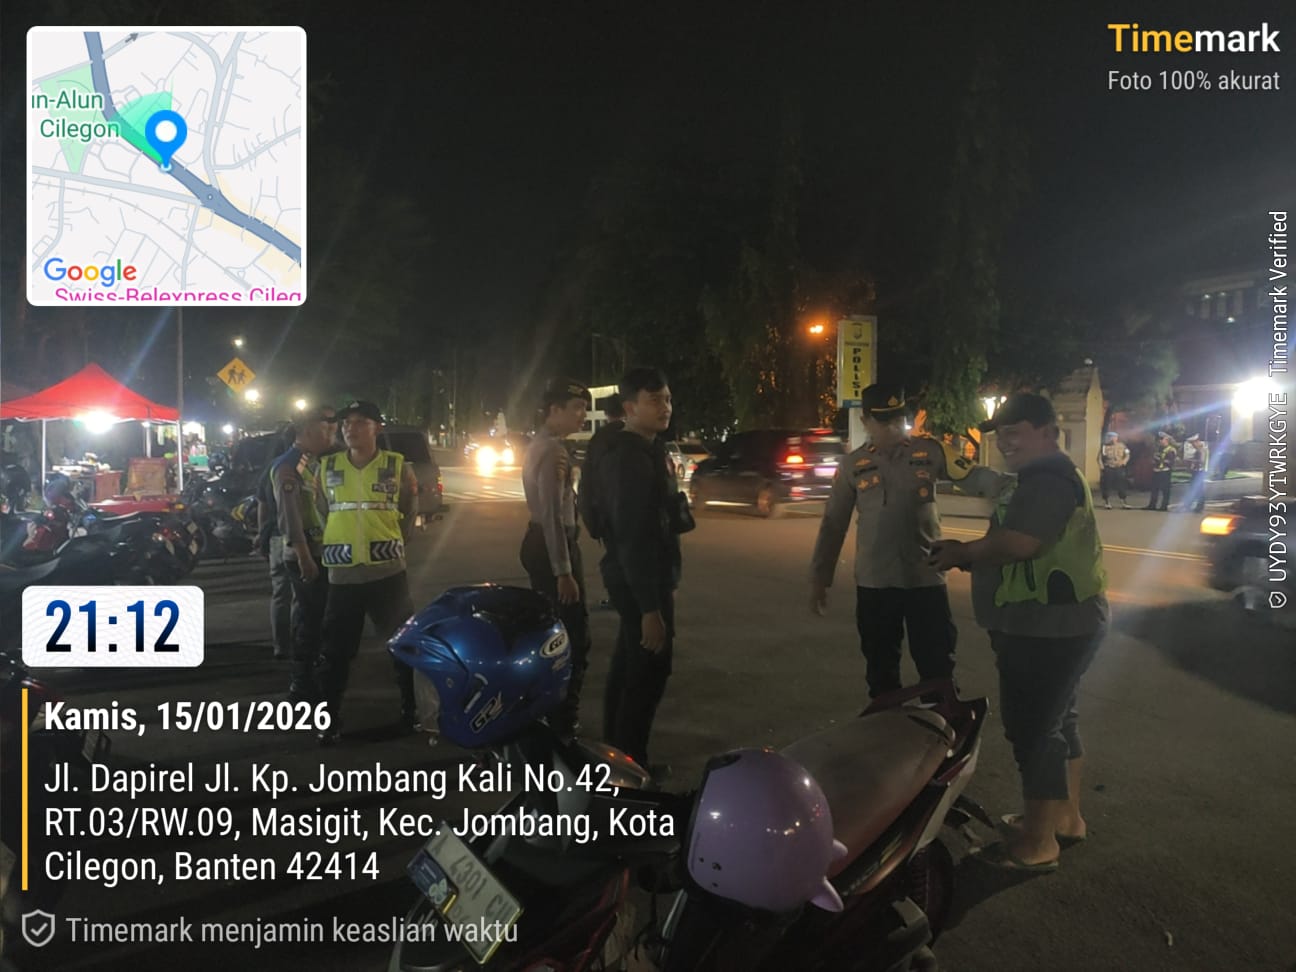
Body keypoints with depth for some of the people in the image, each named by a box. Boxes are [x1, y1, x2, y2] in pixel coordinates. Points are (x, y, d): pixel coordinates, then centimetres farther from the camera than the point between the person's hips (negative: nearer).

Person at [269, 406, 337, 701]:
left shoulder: (316, 462, 14)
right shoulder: (288, 466, -15)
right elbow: (290, 517, -20)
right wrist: (305, 558, -23)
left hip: (321, 553, 9)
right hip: (304, 557, -9)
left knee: (316, 618, 16)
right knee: (309, 619, -3)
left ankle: (306, 679, 29)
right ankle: (302, 687, 7)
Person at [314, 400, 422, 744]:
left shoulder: (397, 466, -1)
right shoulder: (327, 467, 5)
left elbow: (409, 509, 12)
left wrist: (394, 541, 9)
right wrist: (330, 544, 12)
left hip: (387, 571, -1)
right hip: (342, 573, 1)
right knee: (335, 650, 7)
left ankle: (411, 709, 24)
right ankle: (330, 718, 20)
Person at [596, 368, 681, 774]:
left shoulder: (649, 450, 11)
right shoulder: (629, 459, -22)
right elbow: (632, 539, -26)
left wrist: (664, 584, 19)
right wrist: (650, 606, -27)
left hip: (644, 578, 11)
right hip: (640, 581, -11)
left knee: (628, 668, 18)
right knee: (648, 673, -2)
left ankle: (617, 756, 31)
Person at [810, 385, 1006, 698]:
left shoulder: (930, 452, 0)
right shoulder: (852, 465, 1)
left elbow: (975, 477, -8)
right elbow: (833, 524, 4)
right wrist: (819, 577, 3)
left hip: (926, 578, -1)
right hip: (874, 582, 1)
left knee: (937, 664, 7)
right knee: (881, 665, 14)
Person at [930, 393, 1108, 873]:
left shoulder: (1048, 479, -19)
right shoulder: (1047, 476, 18)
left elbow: (1017, 544, -30)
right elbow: (1018, 545, 20)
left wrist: (963, 553, -14)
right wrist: (968, 553, 5)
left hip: (1049, 627, -12)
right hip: (1056, 623, 12)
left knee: (1033, 729, -5)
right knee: (1054, 721, 20)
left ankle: (1036, 843, 5)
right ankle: (1065, 817, 34)